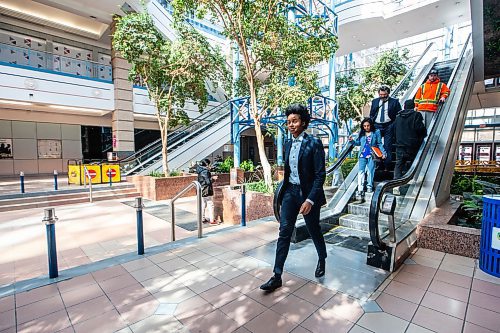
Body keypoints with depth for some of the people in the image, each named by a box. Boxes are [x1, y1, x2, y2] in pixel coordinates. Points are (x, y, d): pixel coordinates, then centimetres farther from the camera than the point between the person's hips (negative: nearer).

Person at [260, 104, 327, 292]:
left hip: (308, 194, -4)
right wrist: (283, 194, 16)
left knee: (314, 231, 13)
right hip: (290, 192, 5)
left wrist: (310, 199, -22)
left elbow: (320, 174, -15)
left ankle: (322, 259, 43)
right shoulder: (288, 145, 8)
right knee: (284, 232, 0)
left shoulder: (314, 143, -11)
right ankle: (277, 276, 8)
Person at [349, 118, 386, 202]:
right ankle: (360, 191, -9)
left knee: (370, 171, 3)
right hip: (362, 155, 2)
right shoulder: (361, 133, 7)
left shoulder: (376, 132, 0)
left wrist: (383, 152, -4)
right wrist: (352, 140, -4)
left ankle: (369, 186, 23)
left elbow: (379, 144, 4)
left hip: (371, 155, -1)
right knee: (361, 171, -6)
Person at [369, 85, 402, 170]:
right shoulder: (374, 101, 11)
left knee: (387, 146, -4)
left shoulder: (394, 102, 3)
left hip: (388, 127, -2)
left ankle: (387, 165, 2)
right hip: (376, 126, 2)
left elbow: (399, 115, 4)